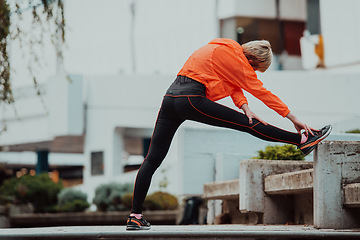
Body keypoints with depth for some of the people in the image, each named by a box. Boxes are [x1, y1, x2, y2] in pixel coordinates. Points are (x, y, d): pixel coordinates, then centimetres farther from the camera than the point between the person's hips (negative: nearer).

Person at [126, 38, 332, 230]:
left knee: (153, 159, 4)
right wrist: (293, 118, 4)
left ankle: (135, 216, 5)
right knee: (249, 124, -3)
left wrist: (244, 106, -2)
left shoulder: (227, 49, 21)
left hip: (170, 96, 9)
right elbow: (260, 90, 0)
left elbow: (234, 82, 16)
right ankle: (303, 140, 2)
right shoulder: (236, 58, -2)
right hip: (191, 99, -9)